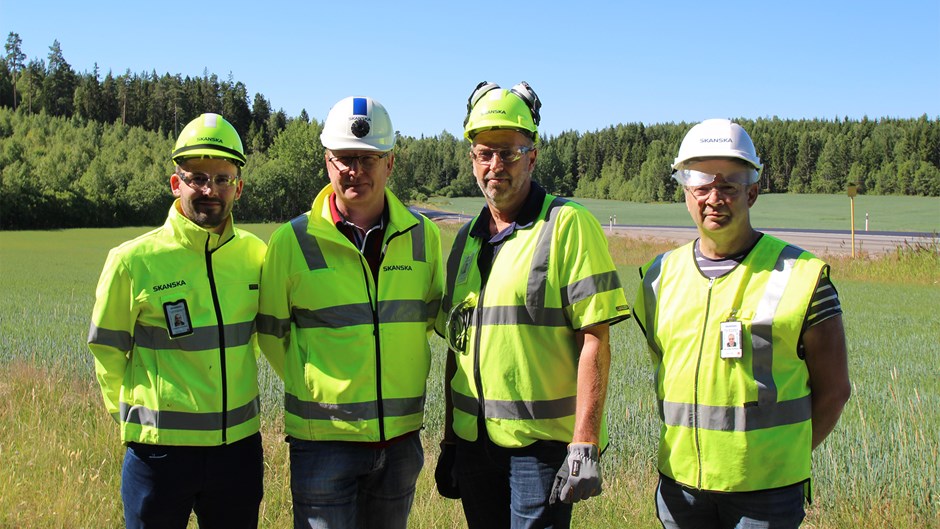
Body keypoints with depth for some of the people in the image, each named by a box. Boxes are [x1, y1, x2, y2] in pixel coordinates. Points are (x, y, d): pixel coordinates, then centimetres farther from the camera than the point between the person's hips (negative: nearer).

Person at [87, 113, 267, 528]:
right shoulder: (133, 261, -10)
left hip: (240, 447, 4)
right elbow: (107, 353, 1)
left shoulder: (255, 255, 0)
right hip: (161, 450, -3)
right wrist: (133, 417, 8)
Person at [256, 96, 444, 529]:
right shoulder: (292, 241, -7)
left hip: (401, 438, 3)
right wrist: (312, 387, 2)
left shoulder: (423, 236, 1)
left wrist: (400, 385, 10)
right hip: (323, 439, -3)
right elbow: (271, 330, 4)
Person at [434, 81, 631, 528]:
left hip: (543, 442, -6)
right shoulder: (466, 239, 12)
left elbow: (595, 340, -13)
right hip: (474, 441, 6)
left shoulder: (569, 225, -9)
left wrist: (585, 445, -18)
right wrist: (450, 440, 16)